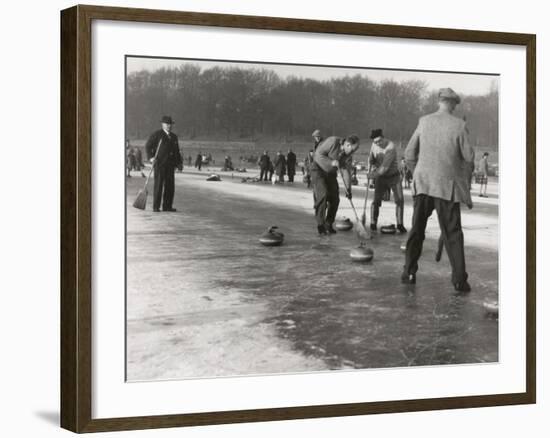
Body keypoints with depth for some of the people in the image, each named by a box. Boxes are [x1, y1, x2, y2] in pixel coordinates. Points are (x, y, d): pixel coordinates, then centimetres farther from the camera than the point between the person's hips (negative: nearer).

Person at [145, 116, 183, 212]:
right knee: (158, 184, -7)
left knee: (170, 185, 2)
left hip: (170, 164, 6)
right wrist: (151, 157, -15)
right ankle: (156, 207, -4)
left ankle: (167, 206, 8)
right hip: (159, 163, -6)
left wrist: (179, 162, 13)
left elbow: (177, 151, 23)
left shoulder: (174, 137, 17)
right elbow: (148, 146, -2)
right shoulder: (156, 134, -1)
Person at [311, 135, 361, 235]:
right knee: (322, 195, -19)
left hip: (331, 173, 7)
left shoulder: (348, 155, -4)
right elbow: (317, 155, -23)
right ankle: (320, 225, -12)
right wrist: (331, 162, -33)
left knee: (335, 199, 0)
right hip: (318, 169, -7)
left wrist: (348, 188, -11)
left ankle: (328, 225, 14)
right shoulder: (332, 142, -24)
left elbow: (346, 171, -3)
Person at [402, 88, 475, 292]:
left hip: (423, 183, 3)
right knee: (452, 233, 2)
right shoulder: (459, 125, -7)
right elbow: (468, 156, -6)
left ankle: (409, 273, 15)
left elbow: (409, 154, 6)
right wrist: (467, 173, 15)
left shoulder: (424, 122, 2)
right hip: (448, 185, -2)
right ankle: (459, 280, 0)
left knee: (417, 229, 13)